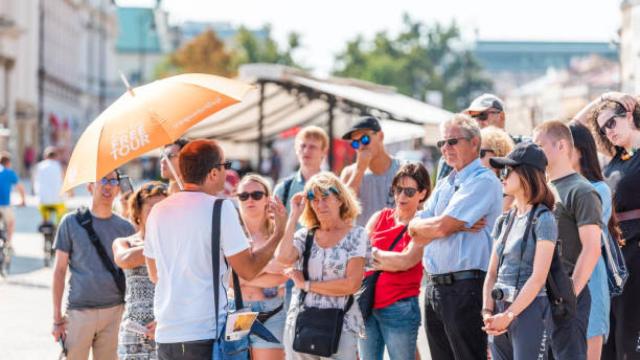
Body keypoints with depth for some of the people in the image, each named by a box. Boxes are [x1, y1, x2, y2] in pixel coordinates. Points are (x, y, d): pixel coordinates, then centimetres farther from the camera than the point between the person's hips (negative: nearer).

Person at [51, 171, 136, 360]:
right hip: (79, 311, -2)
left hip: (114, 311, 2)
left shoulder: (125, 228, 8)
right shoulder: (71, 222, 3)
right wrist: (57, 317, -2)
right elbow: (59, 270, 3)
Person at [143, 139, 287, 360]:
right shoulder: (220, 209, -10)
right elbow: (248, 270, -8)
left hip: (166, 334, 6)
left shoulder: (158, 211, 9)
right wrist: (279, 232, 4)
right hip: (206, 336, -6)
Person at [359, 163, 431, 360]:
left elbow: (406, 261, -15)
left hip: (400, 309, -5)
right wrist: (391, 261, -10)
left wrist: (374, 254, -3)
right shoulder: (380, 217, 11)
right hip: (367, 305, 5)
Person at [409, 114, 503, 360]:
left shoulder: (483, 182, -9)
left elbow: (440, 227, -17)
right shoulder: (444, 185, 18)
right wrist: (458, 226, -8)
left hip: (465, 287, -9)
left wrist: (420, 226, 5)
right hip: (434, 287, 9)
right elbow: (416, 235, 8)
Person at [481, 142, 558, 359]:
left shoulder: (543, 219, -7)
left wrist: (509, 315, -15)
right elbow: (492, 273, 13)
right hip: (501, 313, 7)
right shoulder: (504, 221, 15)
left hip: (529, 309, -7)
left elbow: (538, 277, -13)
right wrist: (488, 312, -2)